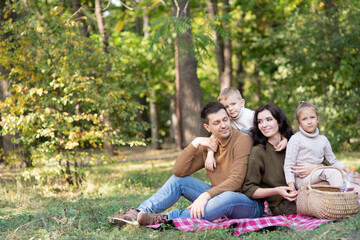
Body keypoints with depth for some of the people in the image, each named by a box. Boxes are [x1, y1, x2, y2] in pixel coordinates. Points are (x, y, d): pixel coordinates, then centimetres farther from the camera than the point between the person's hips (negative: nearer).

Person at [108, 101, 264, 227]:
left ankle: (166, 219, -39)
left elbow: (236, 180, -24)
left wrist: (206, 195, -34)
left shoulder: (242, 140, -14)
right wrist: (195, 143, -12)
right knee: (179, 180, 0)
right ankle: (137, 214, -13)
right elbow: (179, 171, -2)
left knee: (228, 197, -40)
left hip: (250, 205, -6)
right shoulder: (208, 146, 6)